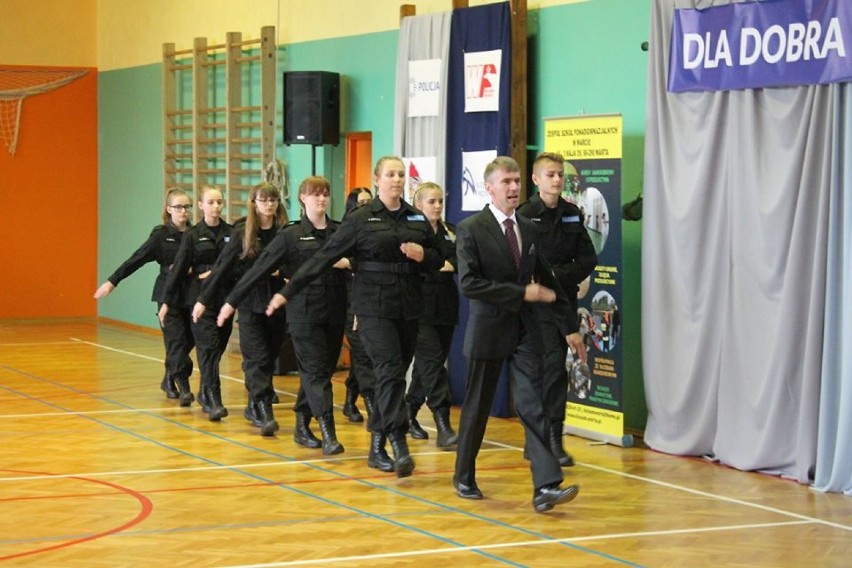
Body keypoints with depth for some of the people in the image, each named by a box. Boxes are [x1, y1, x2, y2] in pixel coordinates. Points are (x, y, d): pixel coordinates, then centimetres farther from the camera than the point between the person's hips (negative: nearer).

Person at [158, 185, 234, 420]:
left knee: (218, 347, 8)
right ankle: (213, 400, -17)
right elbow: (179, 269, 0)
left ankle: (205, 393, 25)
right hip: (200, 297, -3)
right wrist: (166, 301, -1)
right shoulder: (193, 236, 0)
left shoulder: (231, 233, 4)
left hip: (225, 298, 3)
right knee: (209, 346, -12)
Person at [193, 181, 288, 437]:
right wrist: (204, 299, 0)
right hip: (250, 303, -2)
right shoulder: (242, 232, -1)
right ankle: (264, 413, -13)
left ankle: (254, 406, 25)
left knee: (270, 358, 9)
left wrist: (282, 270, -18)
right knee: (257, 358, -8)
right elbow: (224, 266, 0)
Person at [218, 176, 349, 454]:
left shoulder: (341, 232, 7)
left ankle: (302, 426, 23)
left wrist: (349, 263, -12)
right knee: (316, 372, -9)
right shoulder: (291, 235, -2)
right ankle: (328, 433, -16)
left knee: (322, 370, 9)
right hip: (304, 314, -4)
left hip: (334, 314, 4)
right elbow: (259, 269, -2)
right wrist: (232, 301, -3)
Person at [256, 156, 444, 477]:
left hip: (408, 309, 5)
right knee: (390, 372, -17)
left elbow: (438, 260, 17)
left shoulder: (417, 219, 10)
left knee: (393, 376, 7)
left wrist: (423, 255, -7)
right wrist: (288, 291, -9)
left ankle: (377, 448, 16)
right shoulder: (361, 219, -2)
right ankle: (399, 445, -21)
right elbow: (325, 257, -5)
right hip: (374, 308, -5)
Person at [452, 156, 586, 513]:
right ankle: (464, 477, 27)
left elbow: (547, 280, 16)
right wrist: (521, 293, -17)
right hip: (488, 329, -4)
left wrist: (569, 326, 12)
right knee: (477, 407, 8)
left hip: (524, 331, 4)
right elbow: (468, 283, -17)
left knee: (533, 407, -6)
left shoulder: (529, 230, 10)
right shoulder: (471, 229, -7)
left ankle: (546, 487, -14)